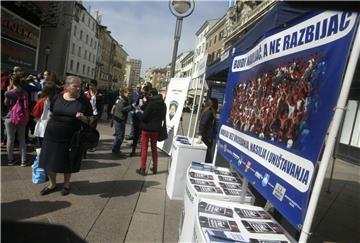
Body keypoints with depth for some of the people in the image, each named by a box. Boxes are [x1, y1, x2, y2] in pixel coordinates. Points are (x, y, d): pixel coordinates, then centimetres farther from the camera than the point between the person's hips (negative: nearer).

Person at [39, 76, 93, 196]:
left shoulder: (84, 101, -5)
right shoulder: (57, 98, 0)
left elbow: (91, 119, -2)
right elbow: (50, 115, 10)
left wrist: (83, 117, -22)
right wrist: (46, 129, 10)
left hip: (71, 138, -2)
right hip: (53, 136, 2)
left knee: (67, 162, 11)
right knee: (50, 160, 11)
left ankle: (66, 184, 34)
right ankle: (52, 184, 34)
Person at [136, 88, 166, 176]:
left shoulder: (151, 103, -17)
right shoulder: (163, 104, 5)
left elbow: (144, 116, -17)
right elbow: (163, 116, 13)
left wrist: (139, 114, 1)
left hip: (147, 128, -6)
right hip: (156, 129, 6)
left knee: (144, 148, 3)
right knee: (154, 148, 17)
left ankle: (142, 168, 5)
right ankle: (155, 167, 22)